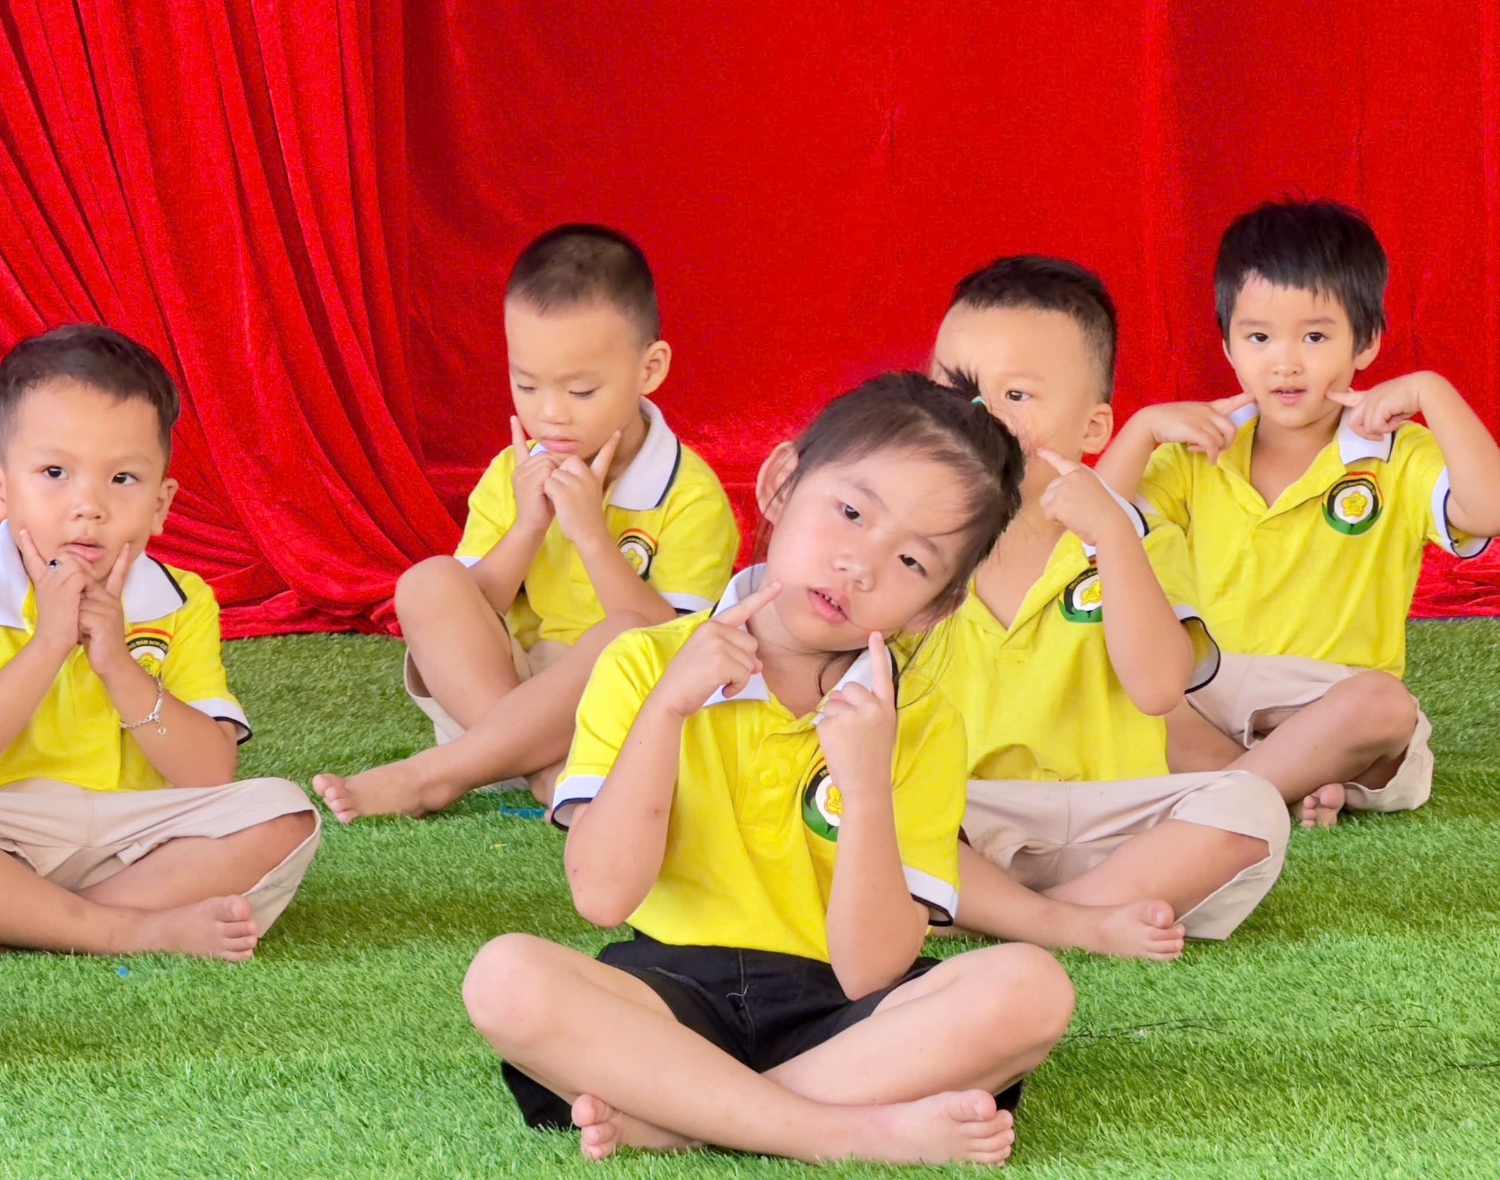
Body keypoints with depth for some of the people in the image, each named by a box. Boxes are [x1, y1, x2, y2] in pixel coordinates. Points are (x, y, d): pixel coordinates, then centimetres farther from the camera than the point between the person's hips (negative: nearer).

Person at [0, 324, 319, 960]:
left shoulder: (180, 606, 5)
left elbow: (211, 779, -5)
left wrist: (119, 666, -16)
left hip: (133, 834, 4)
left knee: (283, 818, -18)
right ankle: (145, 929, -25)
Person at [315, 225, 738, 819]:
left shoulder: (691, 496, -9)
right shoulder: (511, 476, 6)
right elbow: (468, 620, 0)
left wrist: (590, 532, -23)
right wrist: (528, 528, -14)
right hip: (491, 688, 4)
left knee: (626, 636, -36)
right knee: (428, 584, -19)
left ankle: (430, 776, -31)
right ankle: (546, 775, -32)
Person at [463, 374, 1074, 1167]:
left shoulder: (919, 726, 3)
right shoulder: (647, 667, 3)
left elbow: (871, 973, -8)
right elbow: (602, 895, -9)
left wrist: (866, 786, -19)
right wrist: (668, 707, -14)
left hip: (834, 1020, 1)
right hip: (671, 995, -1)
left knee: (1030, 990, -28)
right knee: (507, 978, -31)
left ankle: (664, 1114, -25)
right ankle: (864, 1129, -29)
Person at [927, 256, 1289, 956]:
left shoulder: (1135, 542, 3)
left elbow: (1157, 687, -16)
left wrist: (1111, 536, -22)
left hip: (1100, 821, 0)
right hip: (961, 825, 0)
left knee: (1249, 810, -26)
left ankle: (991, 912, -23)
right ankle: (1079, 926, -28)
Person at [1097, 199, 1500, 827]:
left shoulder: (1399, 458, 1)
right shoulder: (1199, 454, 10)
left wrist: (1432, 394, -18)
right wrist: (1144, 428, -7)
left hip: (1332, 709, -3)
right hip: (1210, 707, 3)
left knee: (1384, 704, -37)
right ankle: (1292, 786, -29)